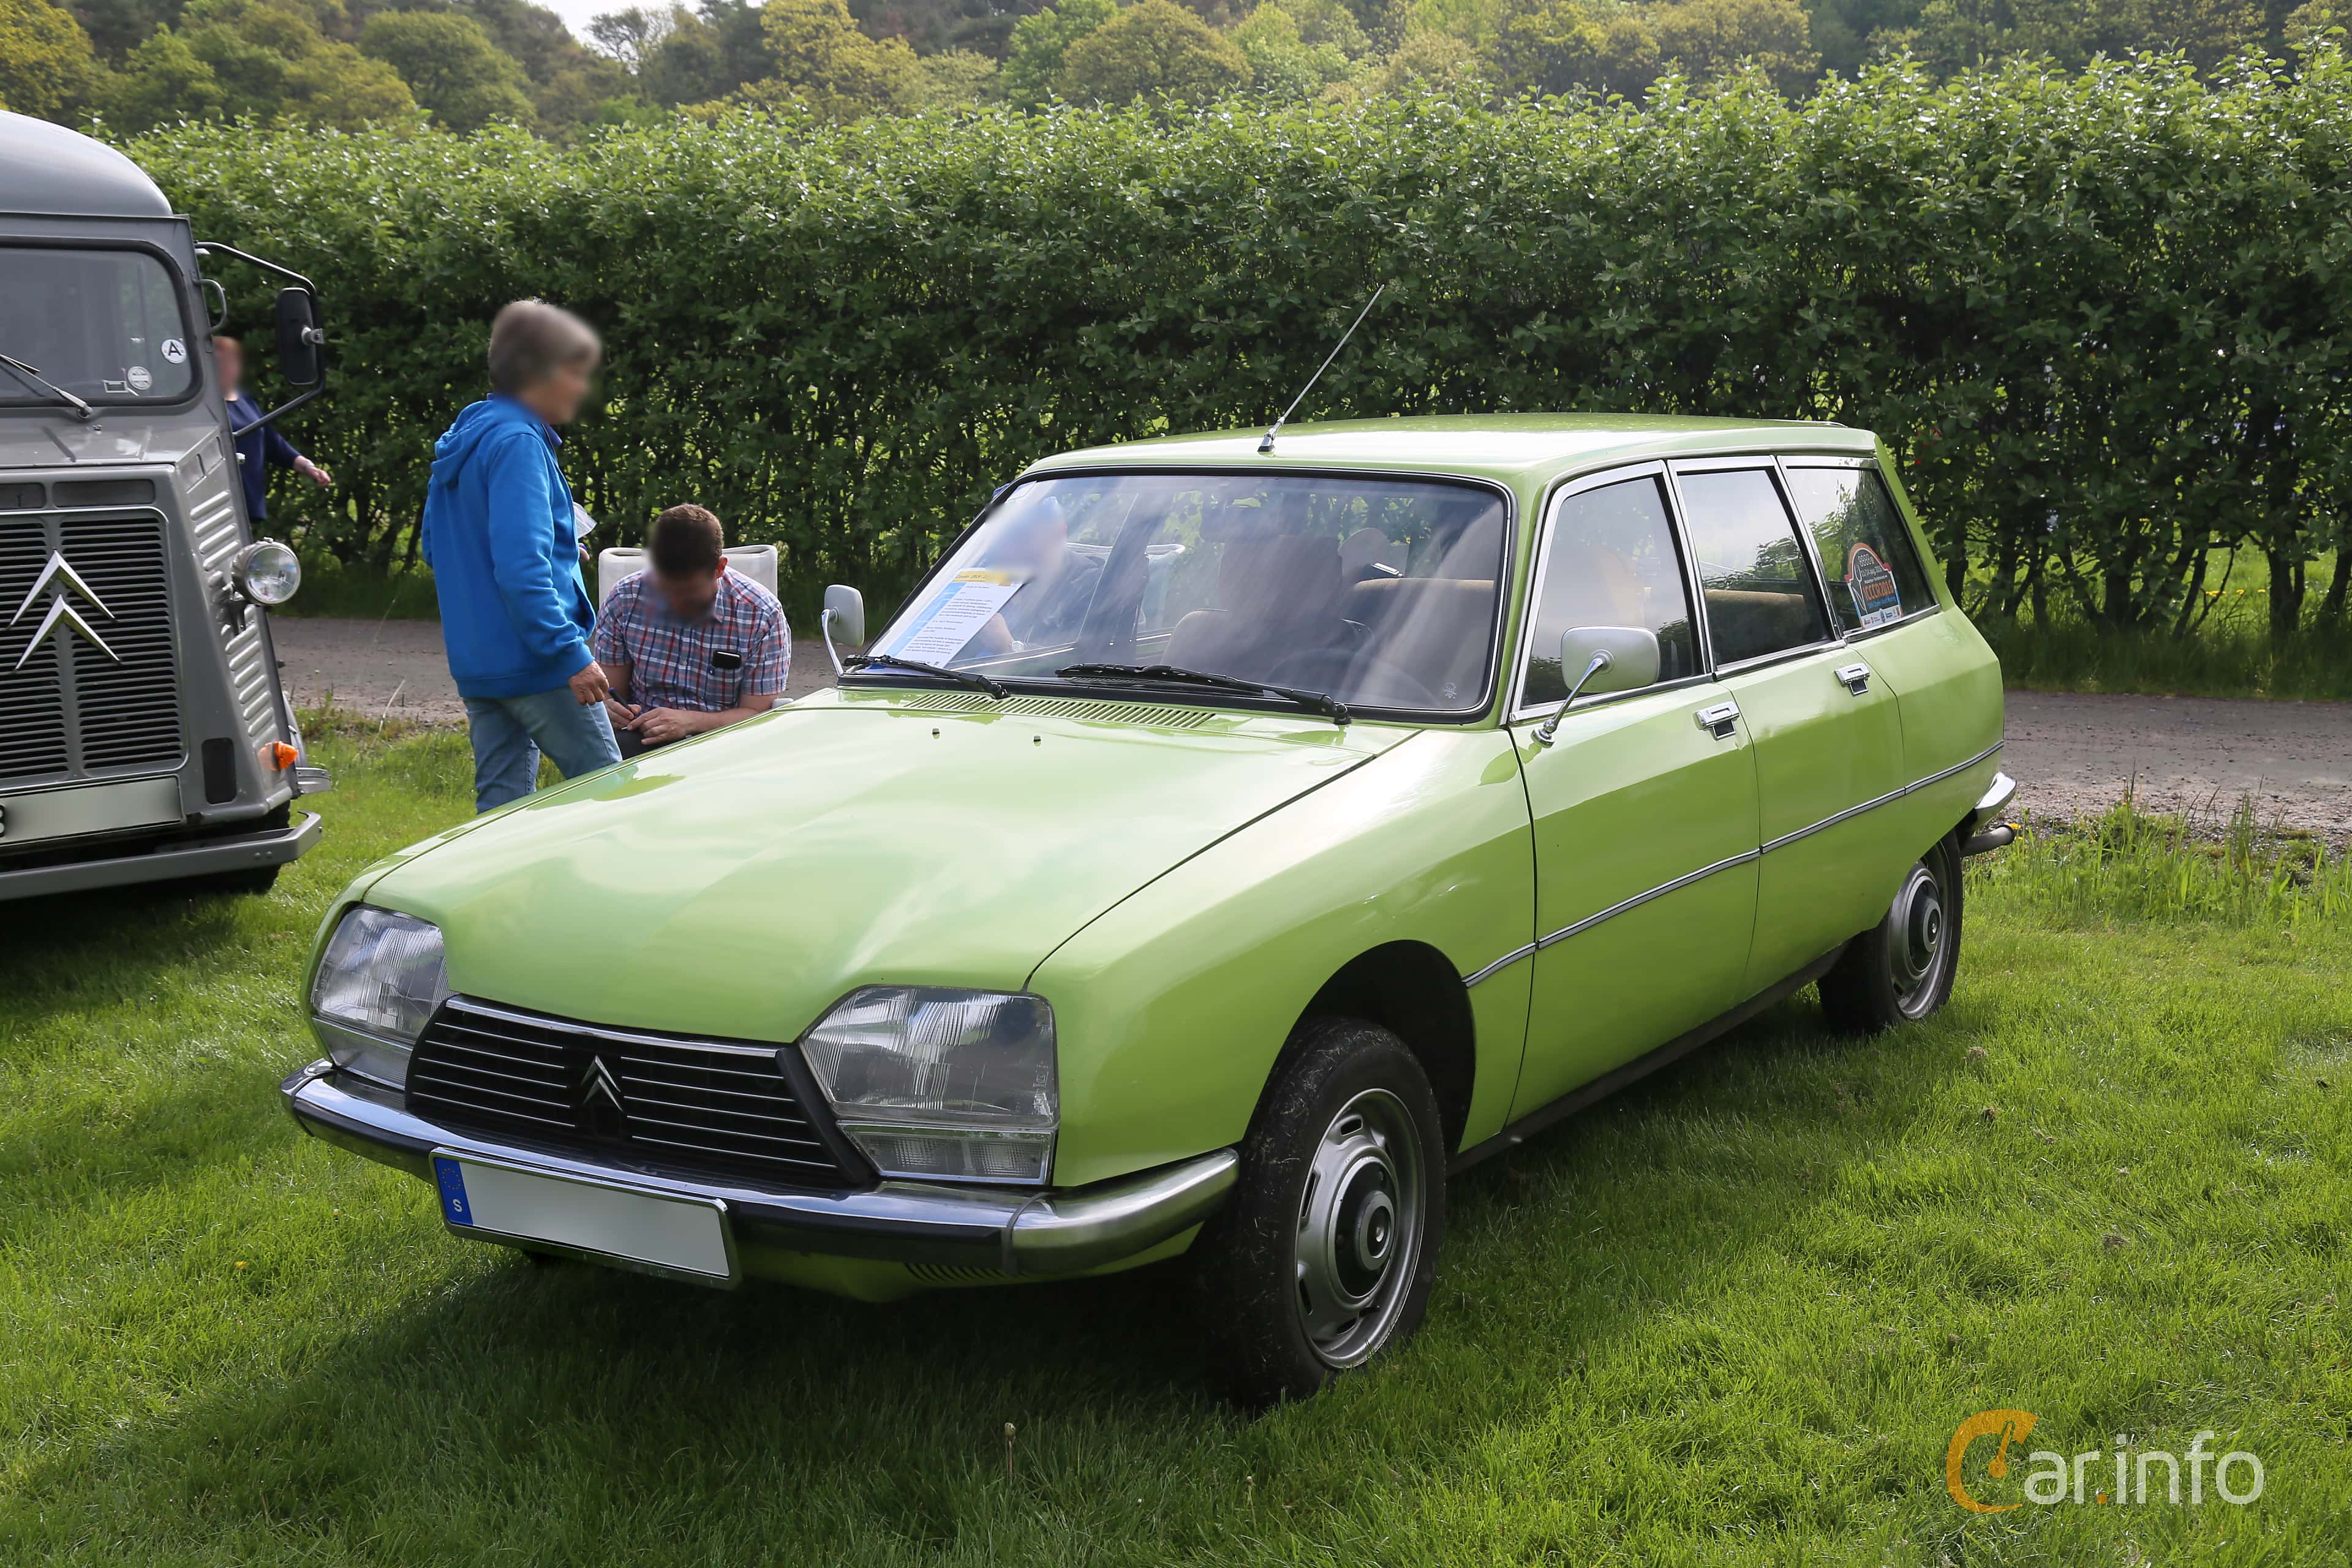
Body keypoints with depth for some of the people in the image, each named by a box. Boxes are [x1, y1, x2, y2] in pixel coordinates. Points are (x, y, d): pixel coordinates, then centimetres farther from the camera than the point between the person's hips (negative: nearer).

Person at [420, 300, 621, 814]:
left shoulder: (460, 440, 15)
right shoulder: (518, 444, -16)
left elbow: (434, 549, 26)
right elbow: (521, 566, -24)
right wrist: (571, 652, -24)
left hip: (476, 662, 9)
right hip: (533, 661, -9)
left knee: (501, 802, 11)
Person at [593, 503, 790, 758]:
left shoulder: (762, 614, -7)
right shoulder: (625, 598, 0)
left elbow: (757, 714, -6)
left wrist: (691, 722, -23)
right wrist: (609, 708, -18)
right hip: (642, 737, 1)